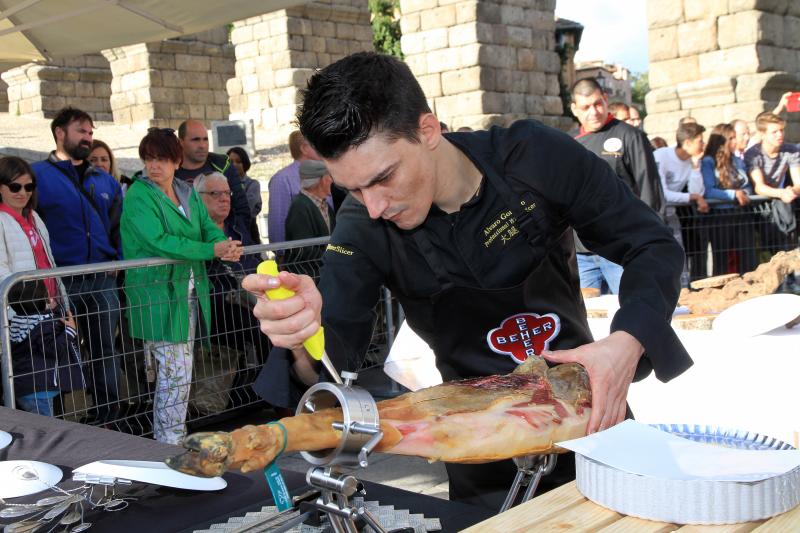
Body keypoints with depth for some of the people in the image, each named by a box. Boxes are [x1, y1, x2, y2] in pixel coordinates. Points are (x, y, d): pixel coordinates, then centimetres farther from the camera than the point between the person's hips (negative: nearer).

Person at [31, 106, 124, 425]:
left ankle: (109, 418, 21)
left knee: (105, 350, 11)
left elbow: (117, 227, 17)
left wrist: (117, 261, 6)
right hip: (60, 282, -4)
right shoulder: (37, 175, -2)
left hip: (102, 281, 5)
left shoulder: (105, 181, 15)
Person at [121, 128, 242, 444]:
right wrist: (212, 250, -27)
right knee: (176, 373, -6)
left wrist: (226, 246, -16)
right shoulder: (138, 195, -11)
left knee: (176, 372, 14)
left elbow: (208, 227, 8)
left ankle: (164, 439, 26)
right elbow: (159, 241, -23)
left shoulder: (188, 193, 13)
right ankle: (170, 444, 6)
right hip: (156, 295, -7)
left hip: (188, 294, 7)